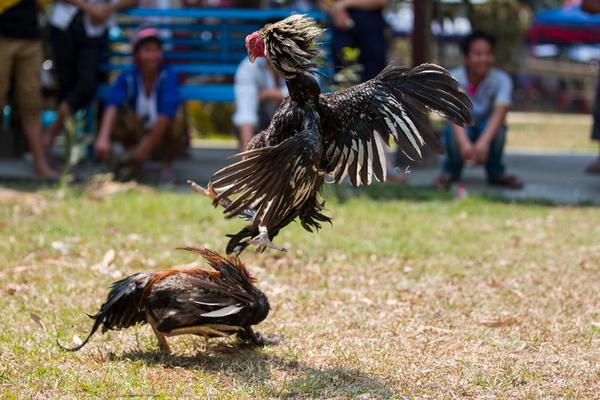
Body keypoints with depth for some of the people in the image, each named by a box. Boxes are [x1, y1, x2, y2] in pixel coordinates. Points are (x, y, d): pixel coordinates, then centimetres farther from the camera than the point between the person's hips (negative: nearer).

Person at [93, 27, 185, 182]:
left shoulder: (168, 76, -22)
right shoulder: (127, 78, -16)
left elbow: (166, 113, -35)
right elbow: (112, 105, -34)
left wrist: (148, 145, -42)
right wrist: (103, 138, -53)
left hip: (164, 136, -1)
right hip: (138, 132, 1)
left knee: (176, 119, -33)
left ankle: (166, 166, -8)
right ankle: (134, 164, -4)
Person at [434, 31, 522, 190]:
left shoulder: (502, 79, -20)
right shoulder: (452, 78, -21)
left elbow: (500, 112, -36)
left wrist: (484, 141, -54)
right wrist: (464, 143, -55)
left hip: (487, 131, 1)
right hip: (461, 133, -1)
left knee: (494, 126, -32)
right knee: (457, 128, -34)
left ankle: (496, 173, -5)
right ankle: (450, 172, -2)